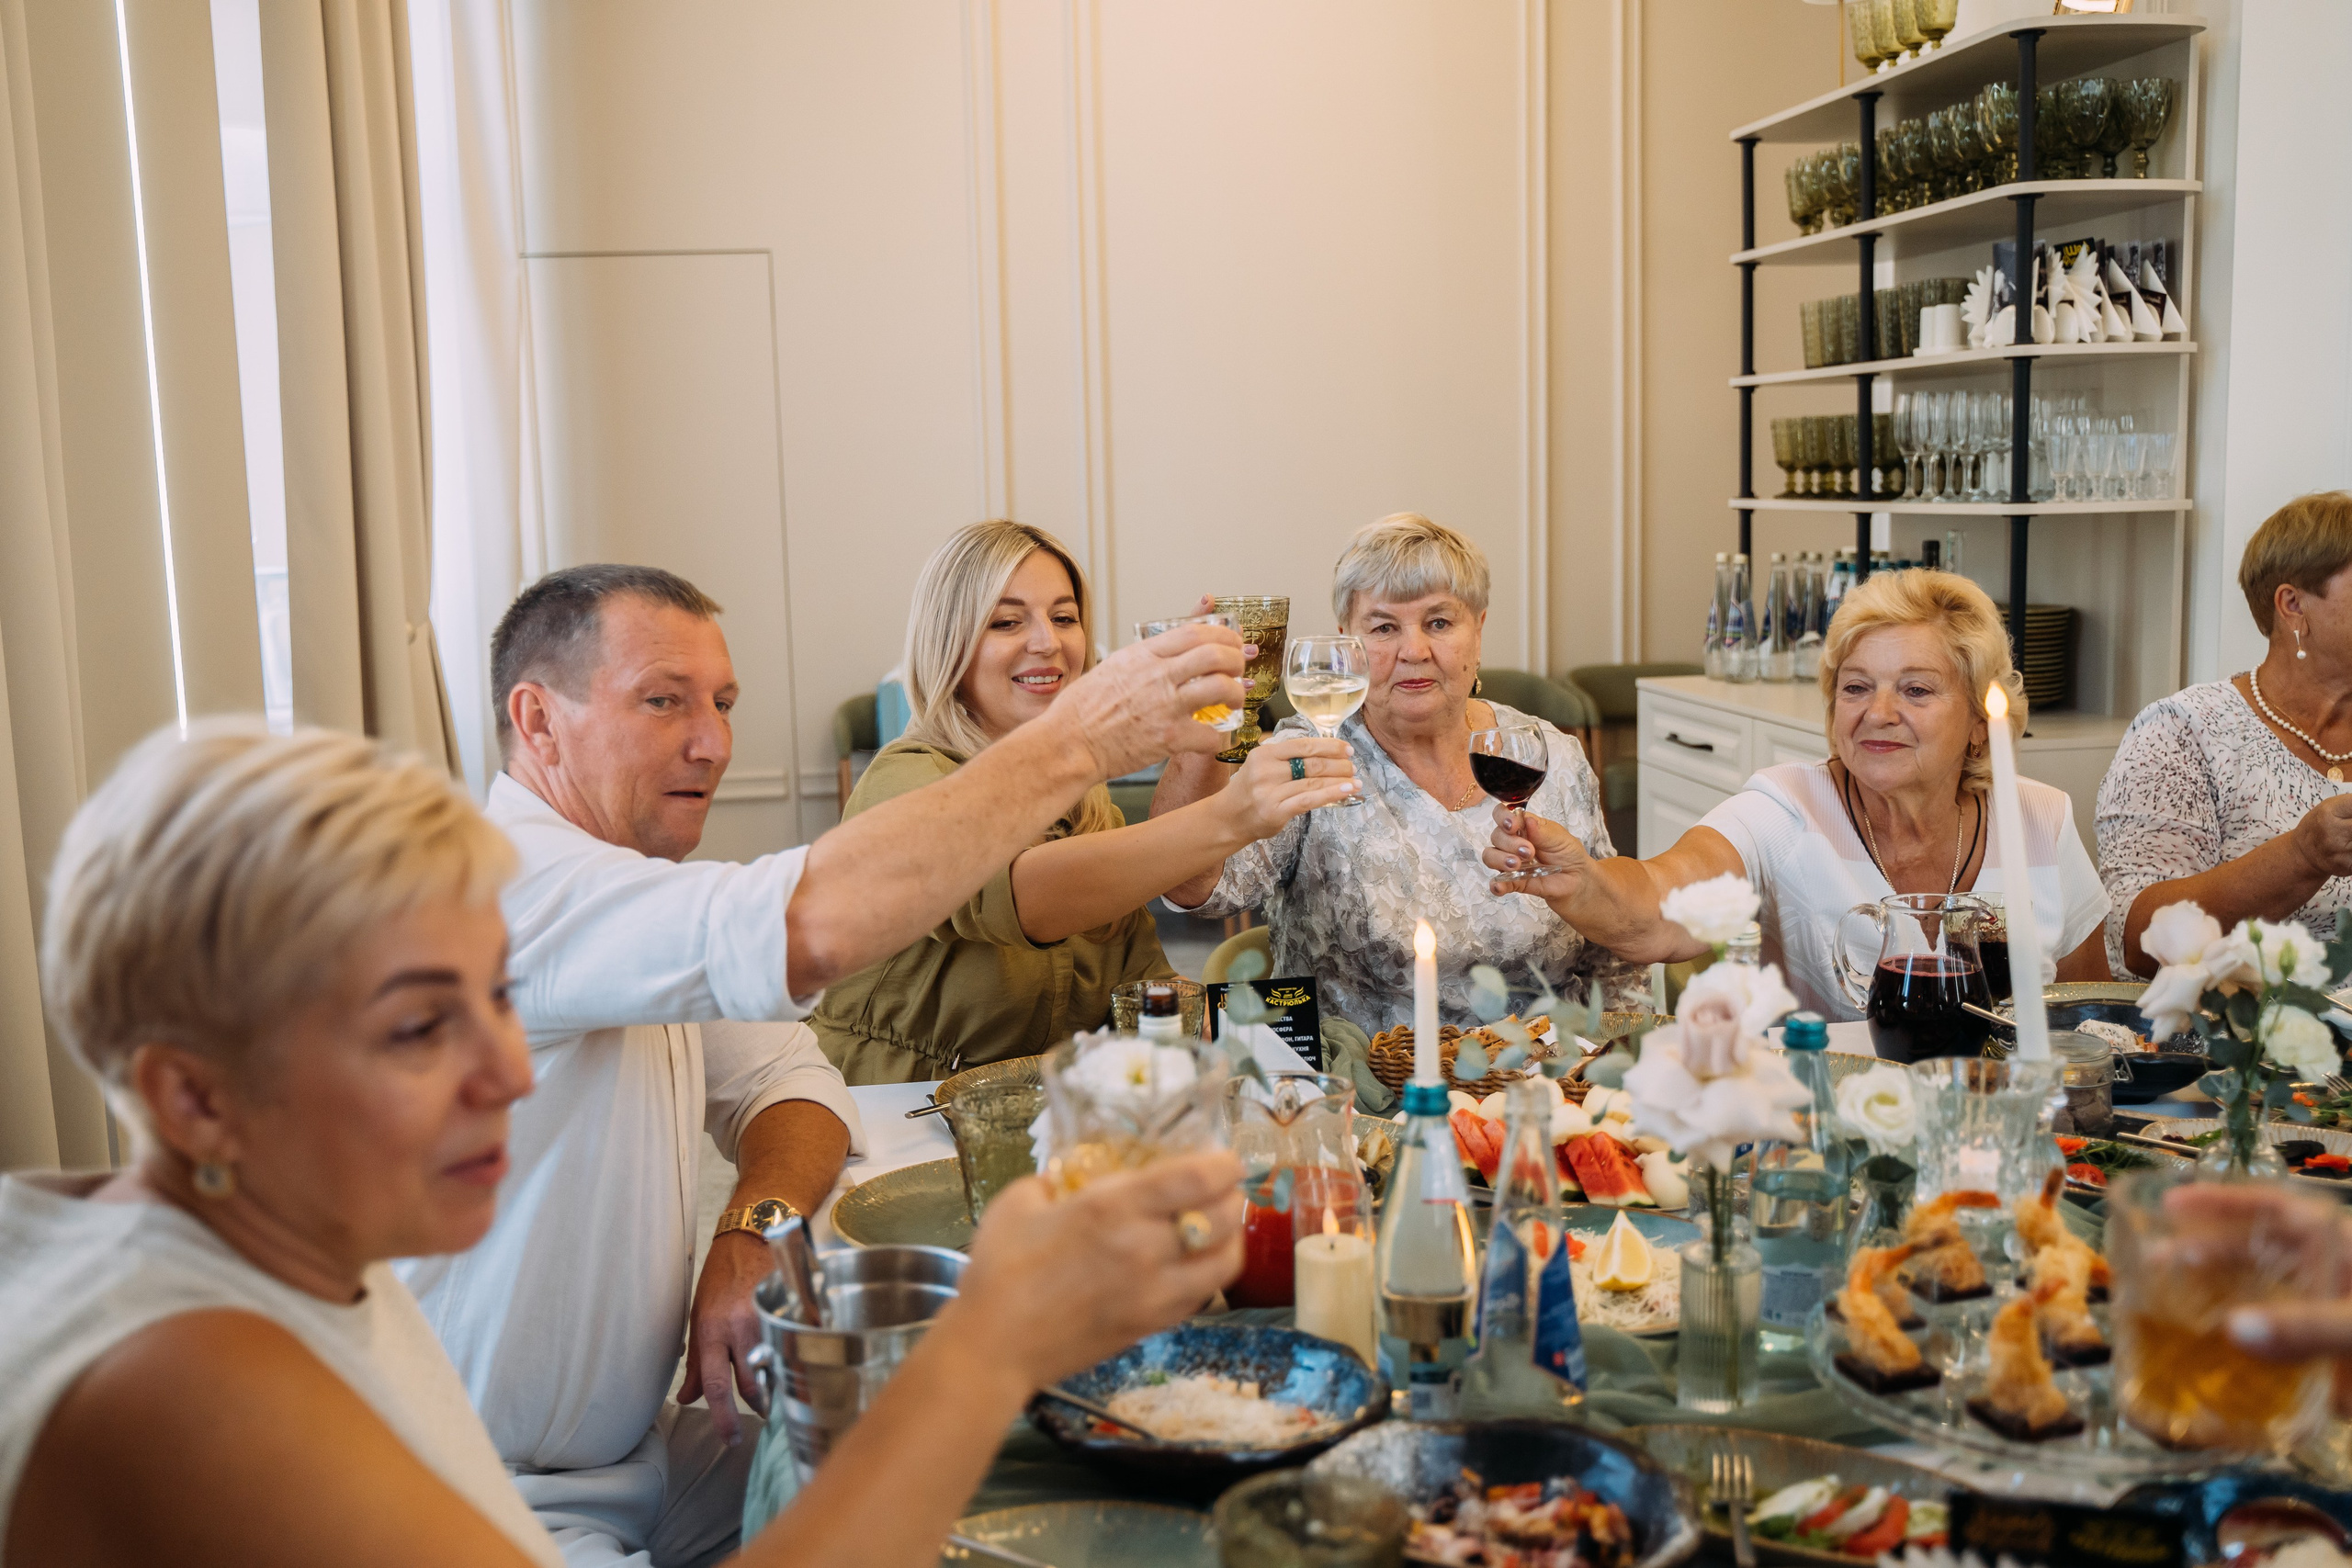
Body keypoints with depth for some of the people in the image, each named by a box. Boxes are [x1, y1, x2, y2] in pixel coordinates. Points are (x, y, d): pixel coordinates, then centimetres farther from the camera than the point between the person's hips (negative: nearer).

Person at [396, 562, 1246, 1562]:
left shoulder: (641, 873, 10)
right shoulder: (500, 878, -24)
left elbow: (790, 1080, 11)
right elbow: (804, 932, -39)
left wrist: (754, 1229, -13)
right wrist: (1078, 740, -32)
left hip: (642, 1451, 9)